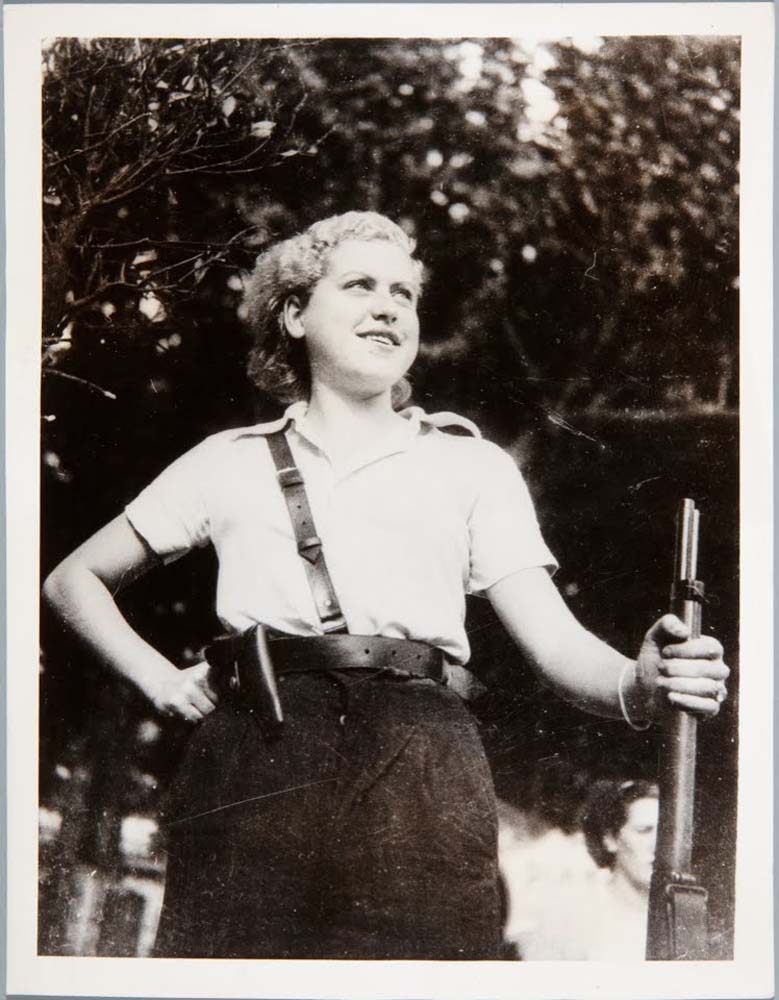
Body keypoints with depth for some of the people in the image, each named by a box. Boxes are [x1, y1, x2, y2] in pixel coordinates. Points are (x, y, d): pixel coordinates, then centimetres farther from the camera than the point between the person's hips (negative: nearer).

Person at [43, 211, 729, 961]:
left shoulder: (472, 465, 15)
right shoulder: (231, 461, 17)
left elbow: (556, 643, 3)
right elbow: (74, 580, 26)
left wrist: (642, 683, -19)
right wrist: (160, 680, 10)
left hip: (418, 774, 0)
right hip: (251, 762, 1)